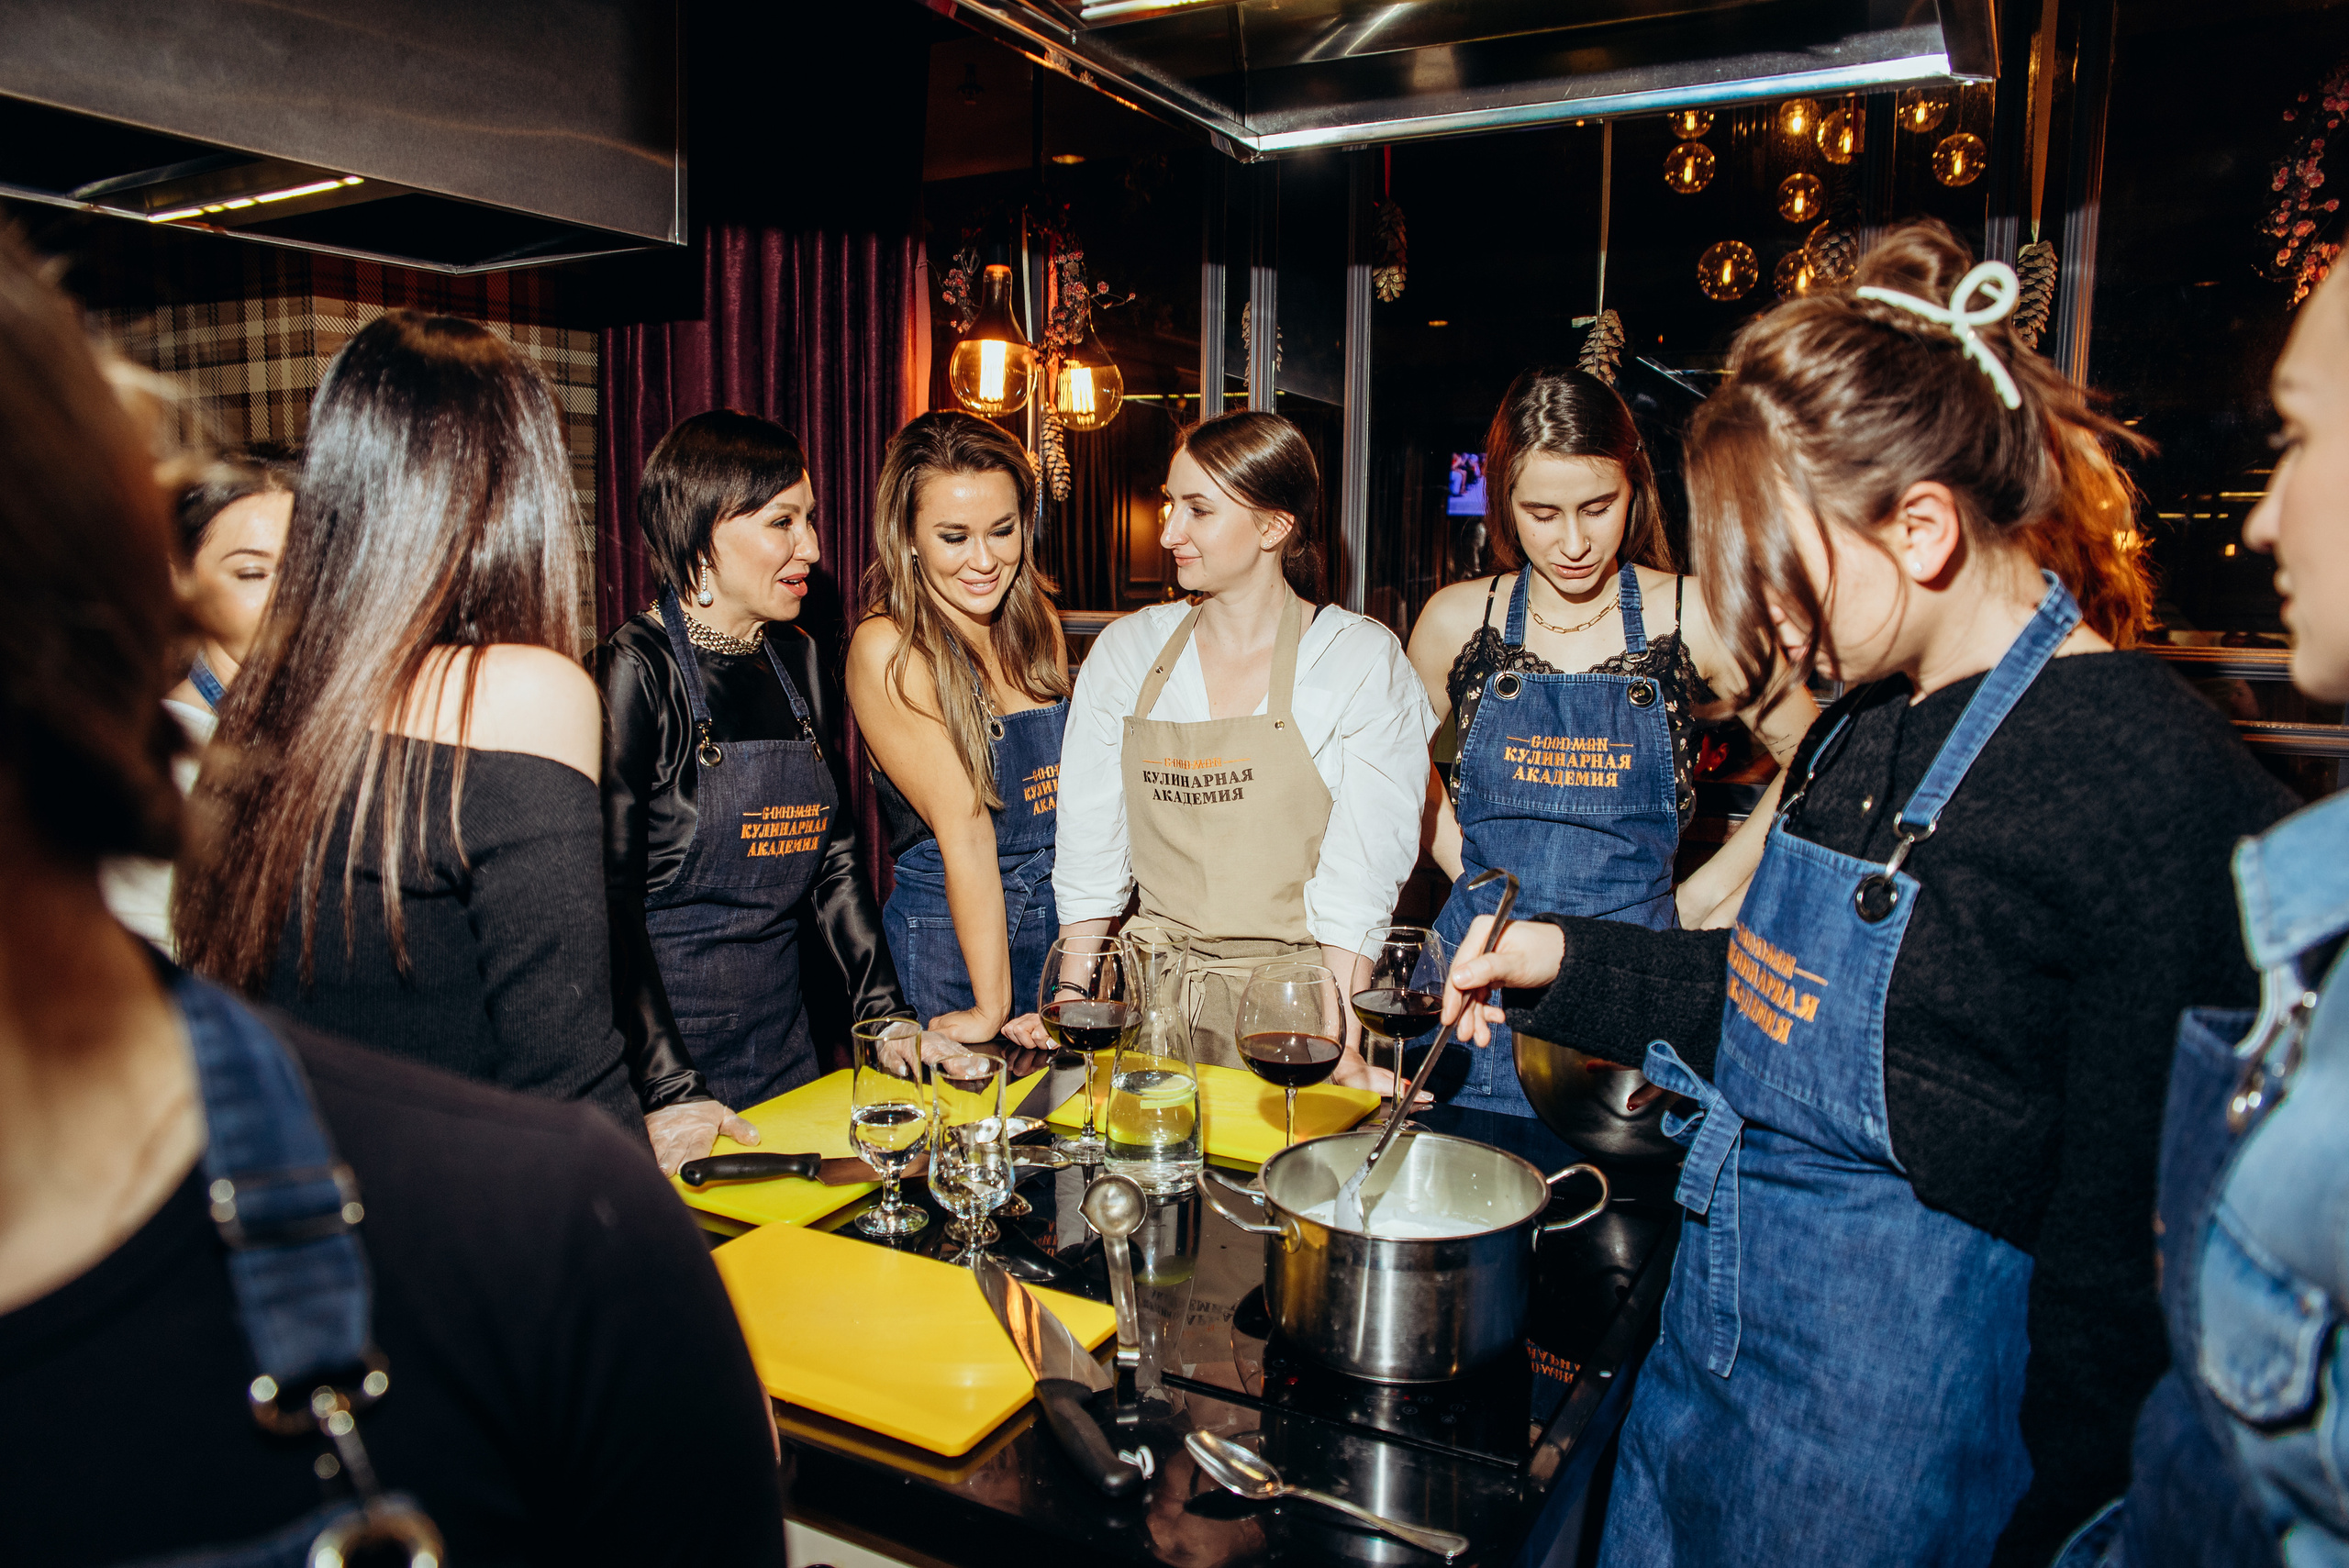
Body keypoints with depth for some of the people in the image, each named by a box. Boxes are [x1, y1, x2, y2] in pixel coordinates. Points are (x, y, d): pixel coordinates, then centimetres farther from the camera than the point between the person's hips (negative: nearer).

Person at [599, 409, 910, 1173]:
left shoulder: (800, 661, 6)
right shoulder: (637, 669, -14)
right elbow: (609, 897, -18)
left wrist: (890, 1020, 2)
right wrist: (670, 1089, -24)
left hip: (783, 1037, 6)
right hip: (660, 1032, -6)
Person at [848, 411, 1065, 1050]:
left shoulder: (1037, 620, 2)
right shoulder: (887, 650, -16)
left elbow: (1070, 792, 5)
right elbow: (964, 829, -20)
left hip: (1061, 925, 6)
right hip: (948, 941, -5)